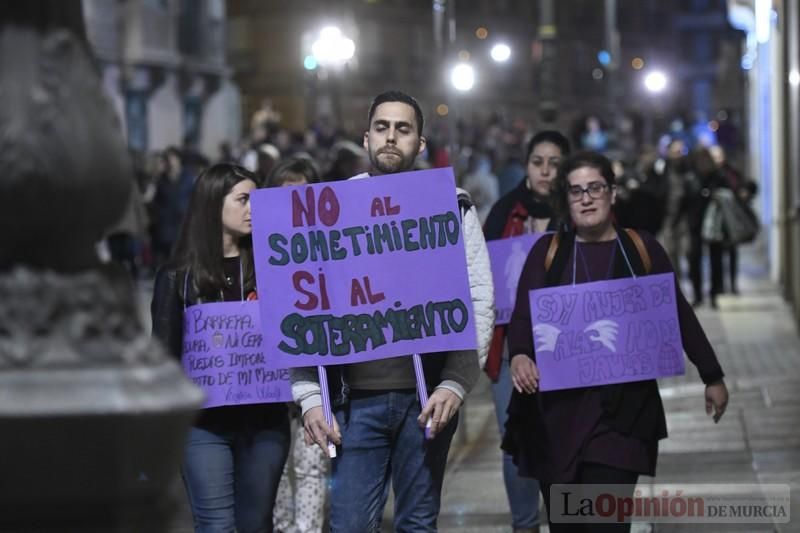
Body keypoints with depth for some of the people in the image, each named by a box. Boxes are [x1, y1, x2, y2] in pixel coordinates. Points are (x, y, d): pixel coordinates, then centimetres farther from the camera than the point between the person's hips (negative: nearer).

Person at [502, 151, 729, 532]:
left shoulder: (642, 248, 6)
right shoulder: (548, 250, 5)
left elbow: (679, 314, 11)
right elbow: (523, 314, -4)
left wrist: (712, 377, 14)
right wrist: (520, 356, -25)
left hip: (622, 407, -1)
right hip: (557, 408, 1)